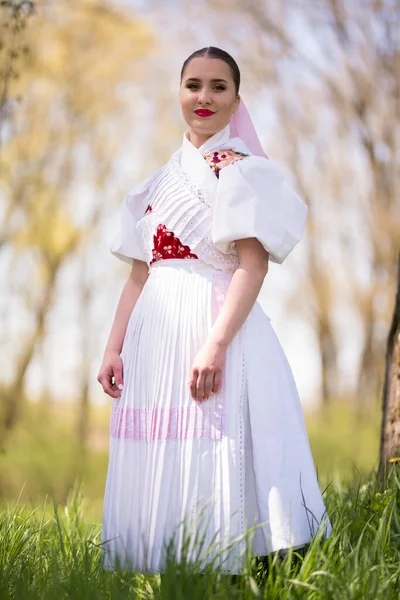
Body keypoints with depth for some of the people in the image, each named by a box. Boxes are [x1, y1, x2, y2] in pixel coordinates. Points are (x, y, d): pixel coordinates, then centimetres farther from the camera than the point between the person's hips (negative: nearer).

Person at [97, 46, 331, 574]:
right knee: (153, 467, 5)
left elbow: (253, 264, -11)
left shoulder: (244, 171, 0)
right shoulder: (162, 180, 19)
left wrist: (216, 343, -22)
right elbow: (140, 274, 17)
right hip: (155, 333, 6)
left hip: (216, 320, -6)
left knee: (208, 468, -9)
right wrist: (114, 347, 7)